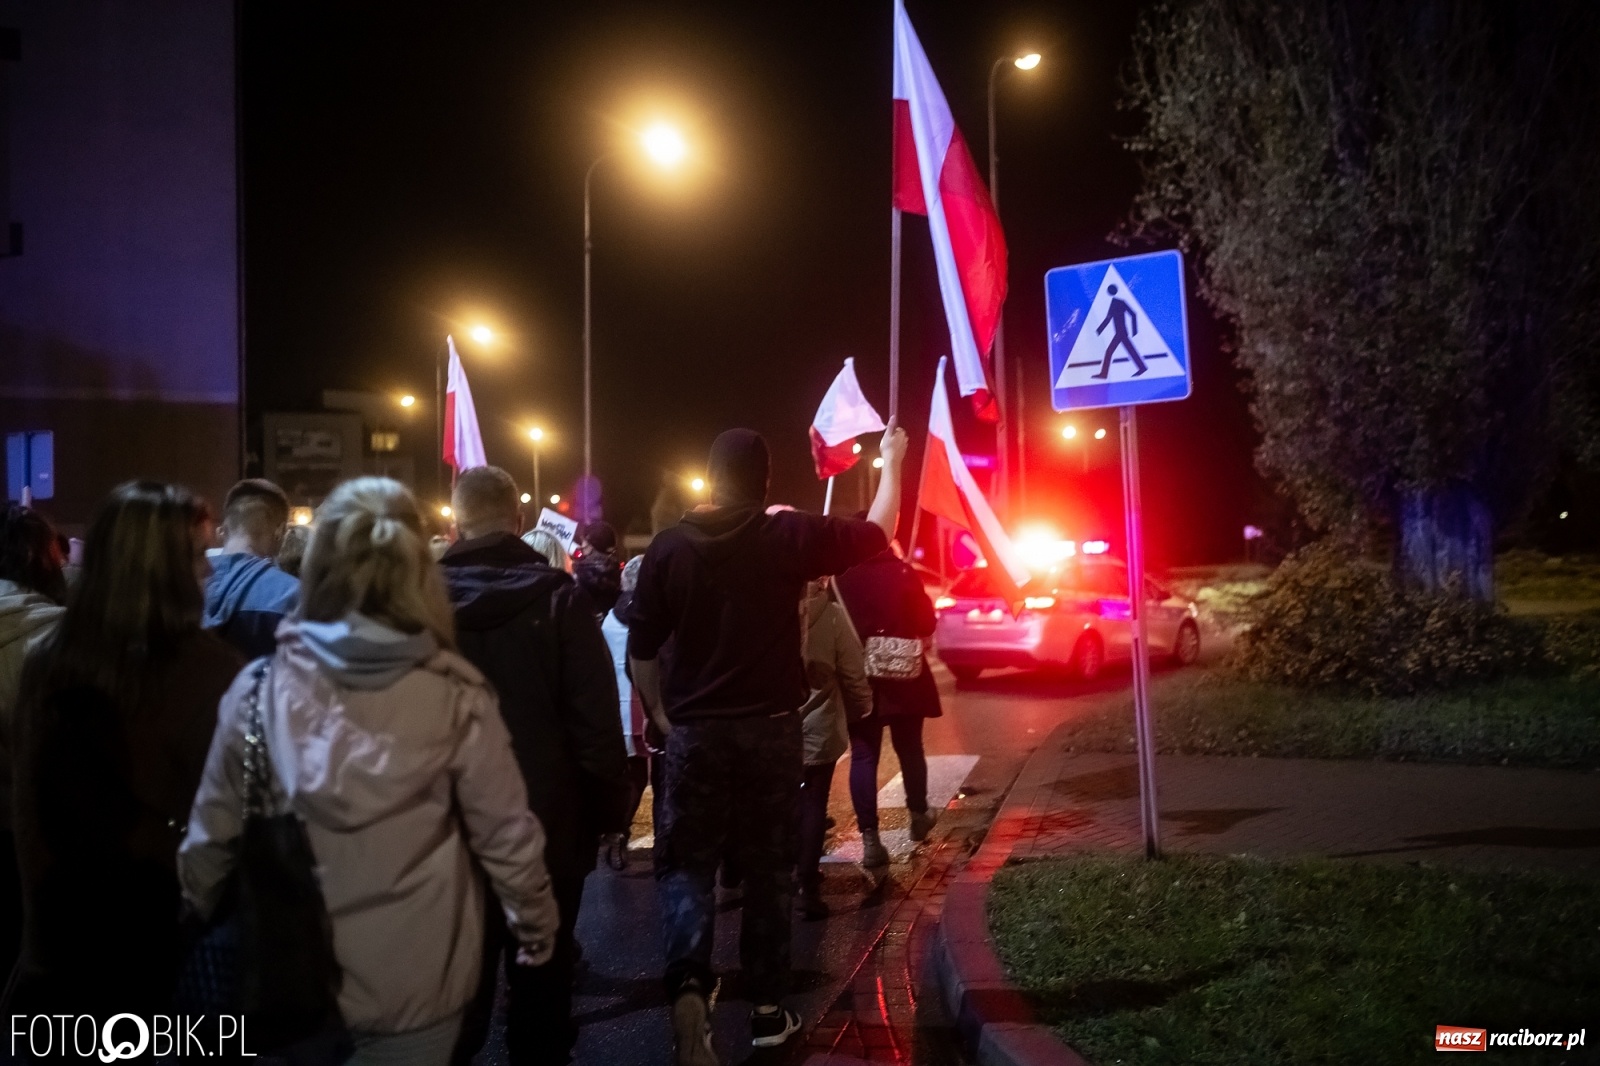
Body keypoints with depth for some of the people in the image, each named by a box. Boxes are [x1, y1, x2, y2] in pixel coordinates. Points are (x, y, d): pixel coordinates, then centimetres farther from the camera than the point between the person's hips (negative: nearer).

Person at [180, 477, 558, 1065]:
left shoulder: (261, 688, -12)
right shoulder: (455, 697, -17)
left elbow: (211, 836, -3)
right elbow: (507, 838, -10)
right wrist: (537, 926, 8)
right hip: (416, 979, -1)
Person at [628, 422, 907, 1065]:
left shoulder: (670, 546, -3)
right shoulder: (791, 536, -8)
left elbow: (641, 649, 0)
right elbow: (878, 534, 6)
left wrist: (663, 711, 15)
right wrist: (892, 462, 20)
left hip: (695, 730, 0)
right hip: (771, 728, 0)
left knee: (687, 864, 8)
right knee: (767, 867, 13)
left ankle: (688, 985, -15)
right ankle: (767, 1009, 22)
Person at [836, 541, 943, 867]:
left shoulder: (840, 577, -8)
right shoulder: (902, 572, -9)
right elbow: (927, 623, -5)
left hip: (857, 678, 0)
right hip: (904, 676, 0)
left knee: (863, 756, 2)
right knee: (909, 748, 18)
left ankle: (870, 839, -4)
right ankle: (918, 816, 35)